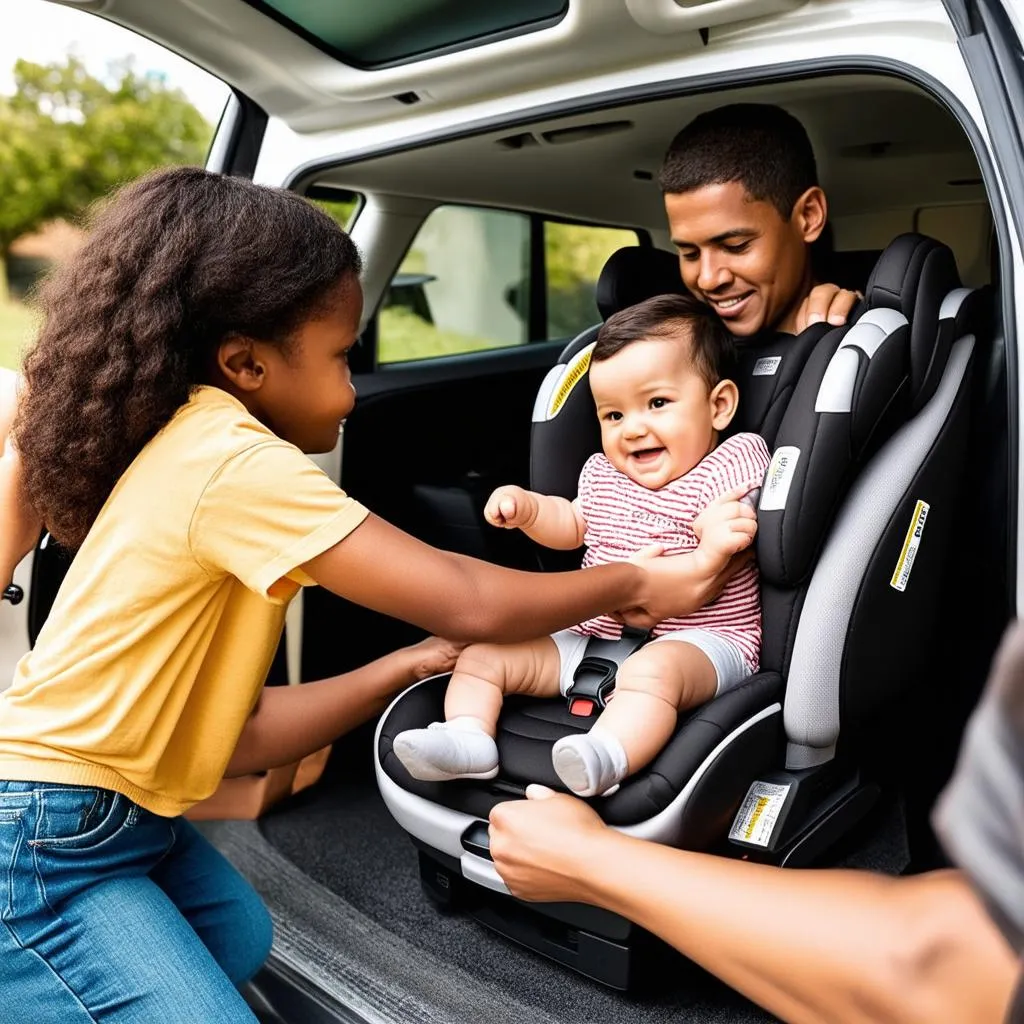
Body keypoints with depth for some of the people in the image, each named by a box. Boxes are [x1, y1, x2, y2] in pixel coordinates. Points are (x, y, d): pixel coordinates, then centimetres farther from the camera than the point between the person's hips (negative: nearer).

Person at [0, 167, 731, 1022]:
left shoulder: (195, 448, 4)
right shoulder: (233, 461, -25)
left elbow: (231, 730, 2)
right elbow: (467, 603, -26)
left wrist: (409, 666, -3)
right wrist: (634, 585, -11)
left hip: (109, 812, 9)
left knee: (239, 937, 25)